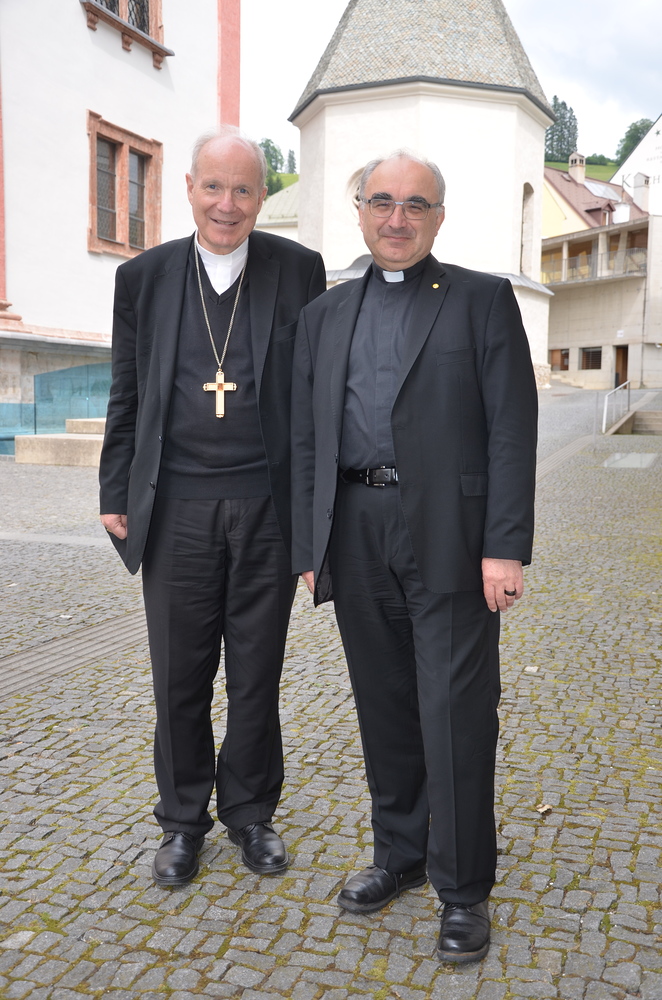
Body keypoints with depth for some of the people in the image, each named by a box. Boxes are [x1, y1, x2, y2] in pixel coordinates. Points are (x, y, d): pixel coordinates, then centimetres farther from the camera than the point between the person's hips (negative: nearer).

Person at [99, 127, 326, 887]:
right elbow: (127, 396, 9)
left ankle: (249, 813, 32)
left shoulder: (298, 270, 2)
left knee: (256, 675, 11)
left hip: (268, 508, 0)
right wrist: (115, 494, 6)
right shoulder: (144, 276, 5)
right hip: (177, 510, 1)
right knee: (180, 678, 10)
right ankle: (183, 819, 30)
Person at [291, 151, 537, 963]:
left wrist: (506, 547, -13)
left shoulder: (483, 300, 4)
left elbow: (512, 430, -5)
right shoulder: (324, 315, 15)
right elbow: (306, 442, 13)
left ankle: (463, 887, 19)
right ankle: (400, 854, 33)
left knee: (455, 714, 1)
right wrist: (310, 549, 7)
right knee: (385, 708, 14)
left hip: (450, 535, -4)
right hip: (357, 536, 4)